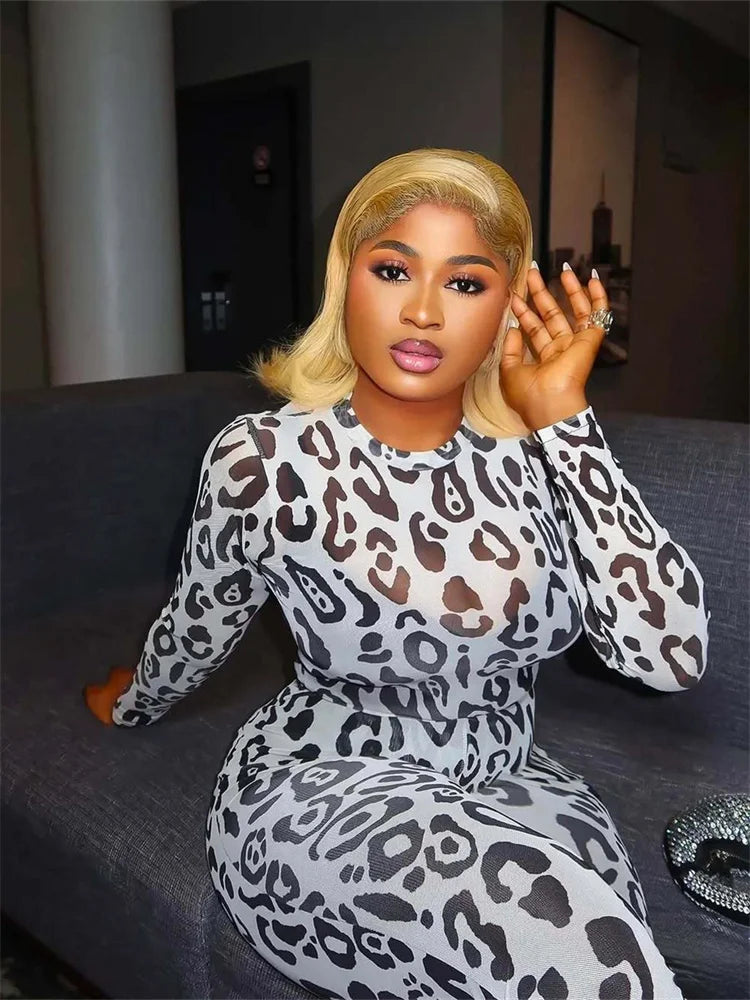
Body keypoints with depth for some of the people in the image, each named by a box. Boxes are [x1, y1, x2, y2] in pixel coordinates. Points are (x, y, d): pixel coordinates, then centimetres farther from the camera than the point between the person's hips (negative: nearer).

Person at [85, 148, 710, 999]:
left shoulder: (532, 453, -6)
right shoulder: (265, 459, -14)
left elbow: (671, 652, -15)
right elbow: (199, 630, 5)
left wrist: (565, 419, -17)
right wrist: (132, 705, 24)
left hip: (506, 779, 4)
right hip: (320, 792, -3)